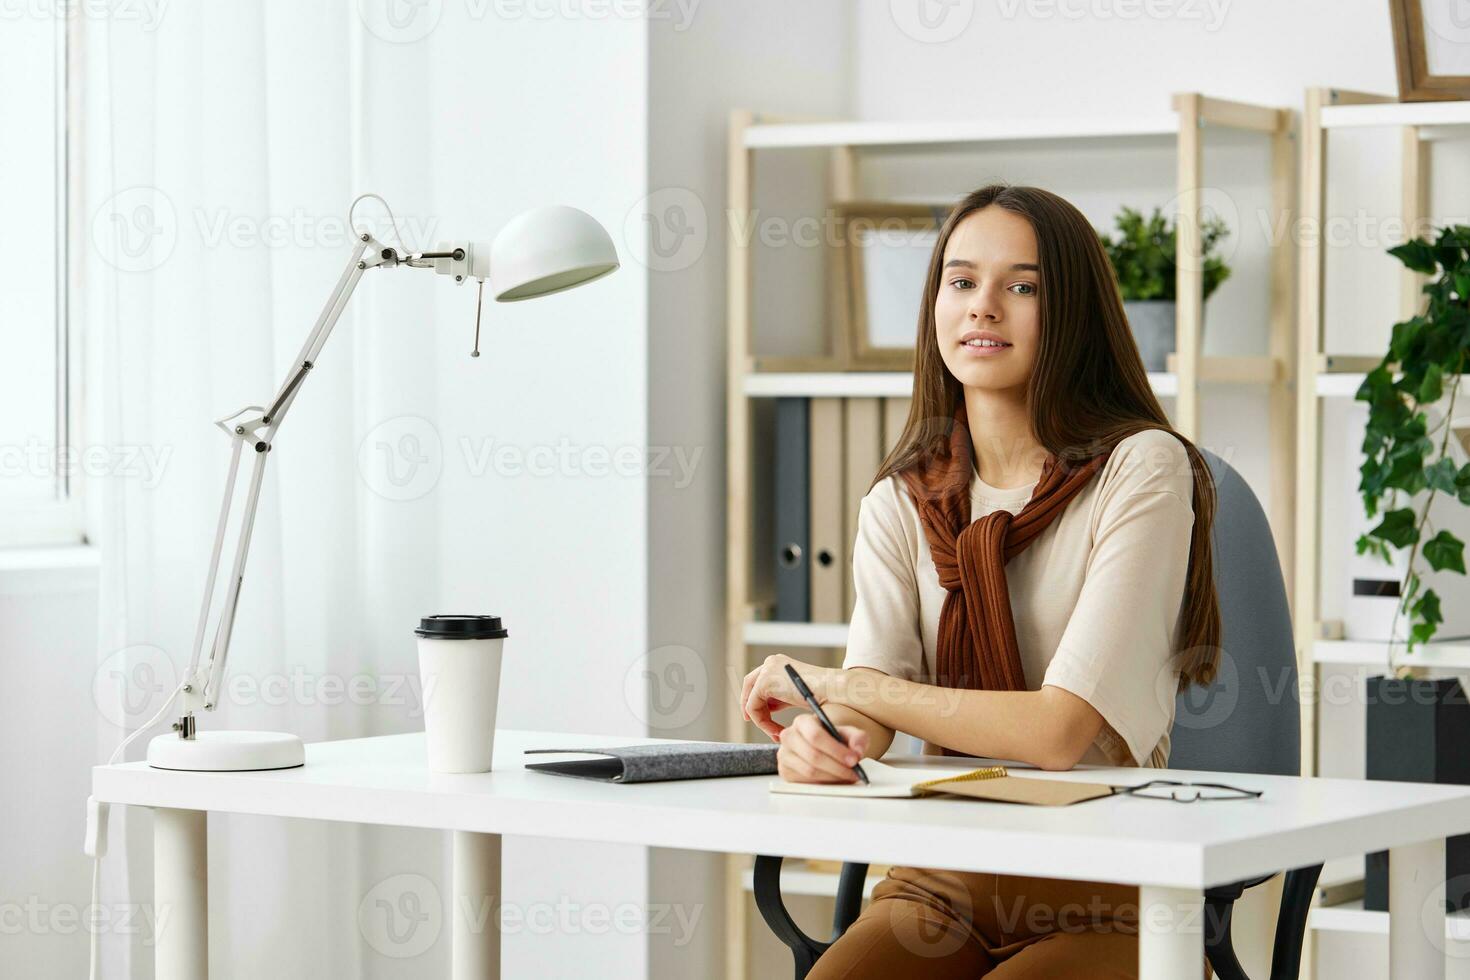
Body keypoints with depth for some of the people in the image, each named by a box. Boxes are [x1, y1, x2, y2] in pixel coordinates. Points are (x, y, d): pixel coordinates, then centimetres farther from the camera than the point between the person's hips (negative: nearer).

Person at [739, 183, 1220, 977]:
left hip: (1101, 902, -3)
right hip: (941, 887, 4)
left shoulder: (1140, 468, -9)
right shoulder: (900, 502, 8)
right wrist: (826, 737, -33)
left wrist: (833, 683, -10)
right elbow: (869, 714, -7)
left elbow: (1063, 731, -18)